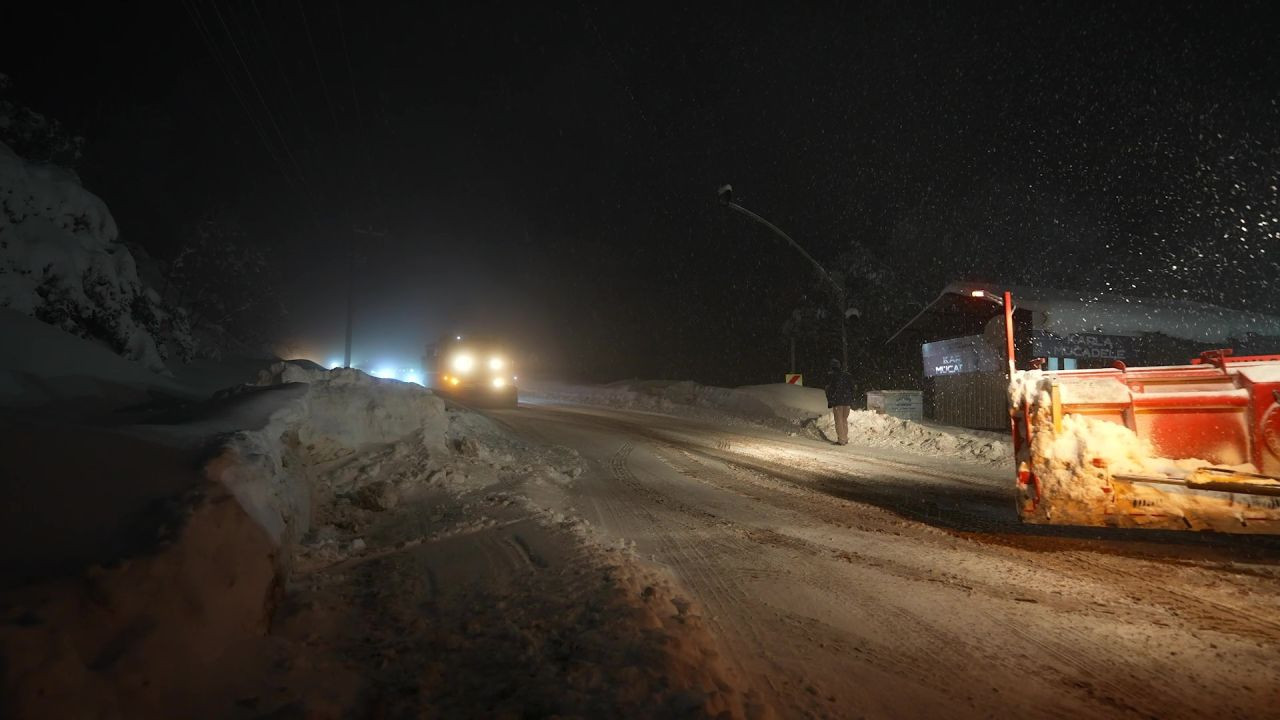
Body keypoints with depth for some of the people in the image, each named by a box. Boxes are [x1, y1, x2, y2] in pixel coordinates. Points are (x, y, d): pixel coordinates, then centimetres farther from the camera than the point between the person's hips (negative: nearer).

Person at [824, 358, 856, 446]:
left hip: (837, 401, -4)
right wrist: (851, 400, 16)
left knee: (839, 420, 0)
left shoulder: (831, 375, -5)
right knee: (845, 420, 15)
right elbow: (852, 388, 11)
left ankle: (841, 439, -3)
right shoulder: (848, 375, 8)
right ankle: (845, 439, 18)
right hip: (847, 400, 5)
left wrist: (829, 402, 0)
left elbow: (829, 389, -5)